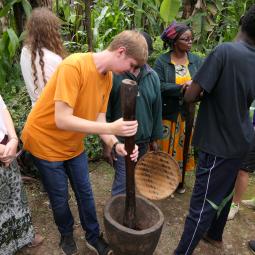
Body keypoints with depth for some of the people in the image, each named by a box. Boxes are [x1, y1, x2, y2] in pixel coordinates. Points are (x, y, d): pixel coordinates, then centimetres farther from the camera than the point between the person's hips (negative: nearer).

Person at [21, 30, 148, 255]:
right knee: (60, 197, 10)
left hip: (74, 144, 6)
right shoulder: (73, 66, -30)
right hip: (45, 141, -6)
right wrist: (111, 129, -38)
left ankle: (93, 236, 36)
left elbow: (98, 120, -6)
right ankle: (66, 235, 40)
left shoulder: (108, 76, -5)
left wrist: (116, 145, -23)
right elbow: (62, 120, -34)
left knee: (85, 191, 14)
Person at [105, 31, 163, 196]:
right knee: (123, 182, -1)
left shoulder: (153, 76, 2)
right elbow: (105, 111, -10)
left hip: (143, 140, 5)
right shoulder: (114, 75, -14)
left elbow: (156, 109, 8)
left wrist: (155, 138, 10)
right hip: (120, 140, -5)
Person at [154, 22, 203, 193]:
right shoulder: (162, 61, -8)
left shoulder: (196, 60, 2)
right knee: (165, 147, 9)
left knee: (183, 146, 15)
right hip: (167, 113, -3)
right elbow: (159, 86, -18)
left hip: (187, 113, 3)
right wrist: (182, 87, -28)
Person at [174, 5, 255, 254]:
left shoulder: (224, 51, -19)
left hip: (219, 143, -8)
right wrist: (211, 91, 9)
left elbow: (190, 96, -21)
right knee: (224, 192, 23)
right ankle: (215, 235, 44)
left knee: (202, 203, 2)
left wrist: (199, 89, 1)